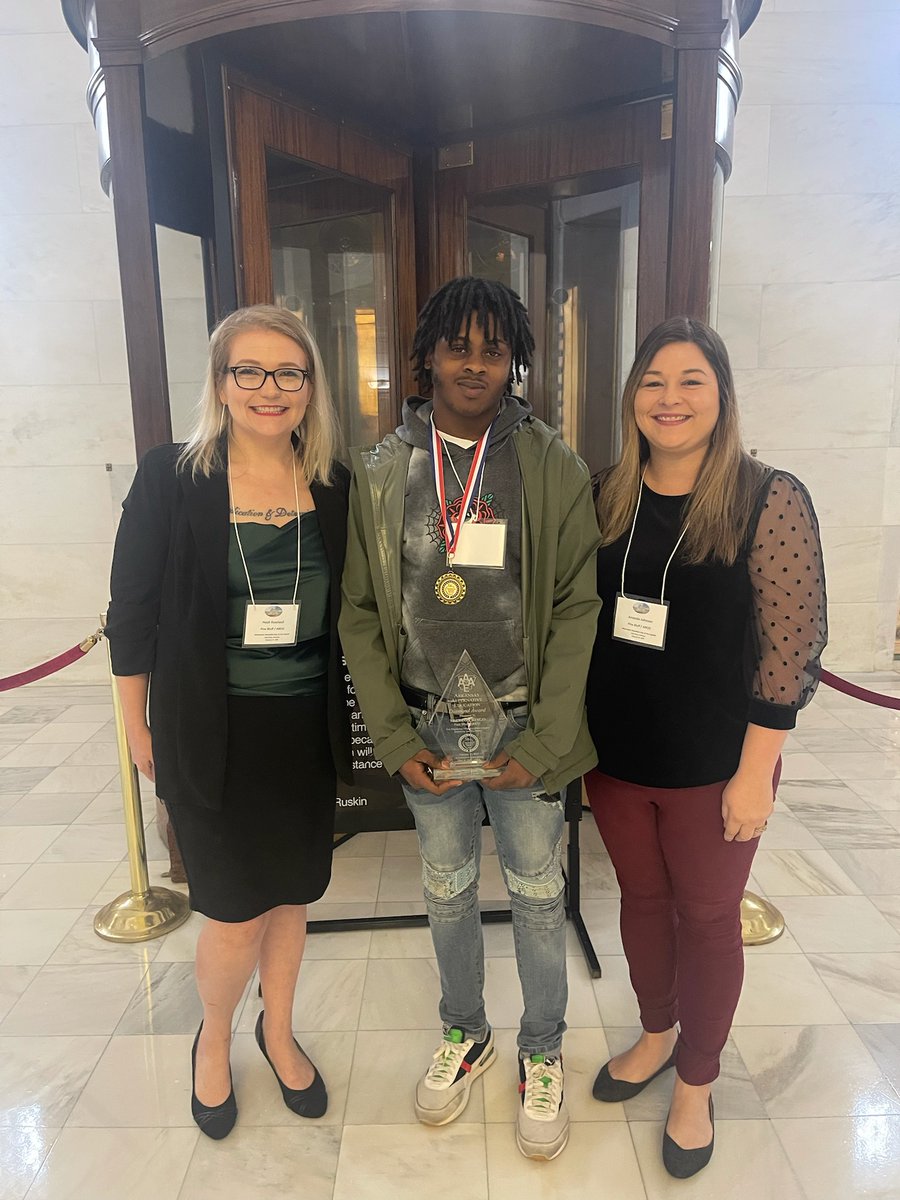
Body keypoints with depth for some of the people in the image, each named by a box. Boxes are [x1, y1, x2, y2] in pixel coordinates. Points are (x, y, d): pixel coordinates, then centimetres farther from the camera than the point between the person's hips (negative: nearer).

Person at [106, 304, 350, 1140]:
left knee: (290, 895, 17)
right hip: (211, 732, -3)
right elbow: (132, 611, -3)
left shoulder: (333, 487, -1)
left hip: (304, 729, 3)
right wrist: (138, 727, 1)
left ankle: (277, 1030, 46)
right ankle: (213, 1038, 39)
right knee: (237, 915, 5)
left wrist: (346, 721, 7)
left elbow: (350, 612, 6)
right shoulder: (170, 480, -9)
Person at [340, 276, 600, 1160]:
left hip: (524, 726, -1)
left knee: (537, 895, 14)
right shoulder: (381, 472, -2)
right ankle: (464, 1033, 46)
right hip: (426, 727, 2)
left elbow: (578, 609, -8)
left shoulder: (555, 468, -7)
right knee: (447, 889, 19)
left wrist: (543, 744, -12)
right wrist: (395, 740, -5)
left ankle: (542, 1053, 40)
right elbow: (359, 612, -1)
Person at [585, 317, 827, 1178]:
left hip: (712, 769, -3)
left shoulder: (769, 500, -13)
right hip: (615, 759, 4)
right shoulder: (605, 499, -1)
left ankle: (694, 1082, 39)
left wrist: (755, 773, -13)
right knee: (641, 898, 21)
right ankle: (655, 1033, 47)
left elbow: (791, 648, -13)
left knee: (708, 919, 15)